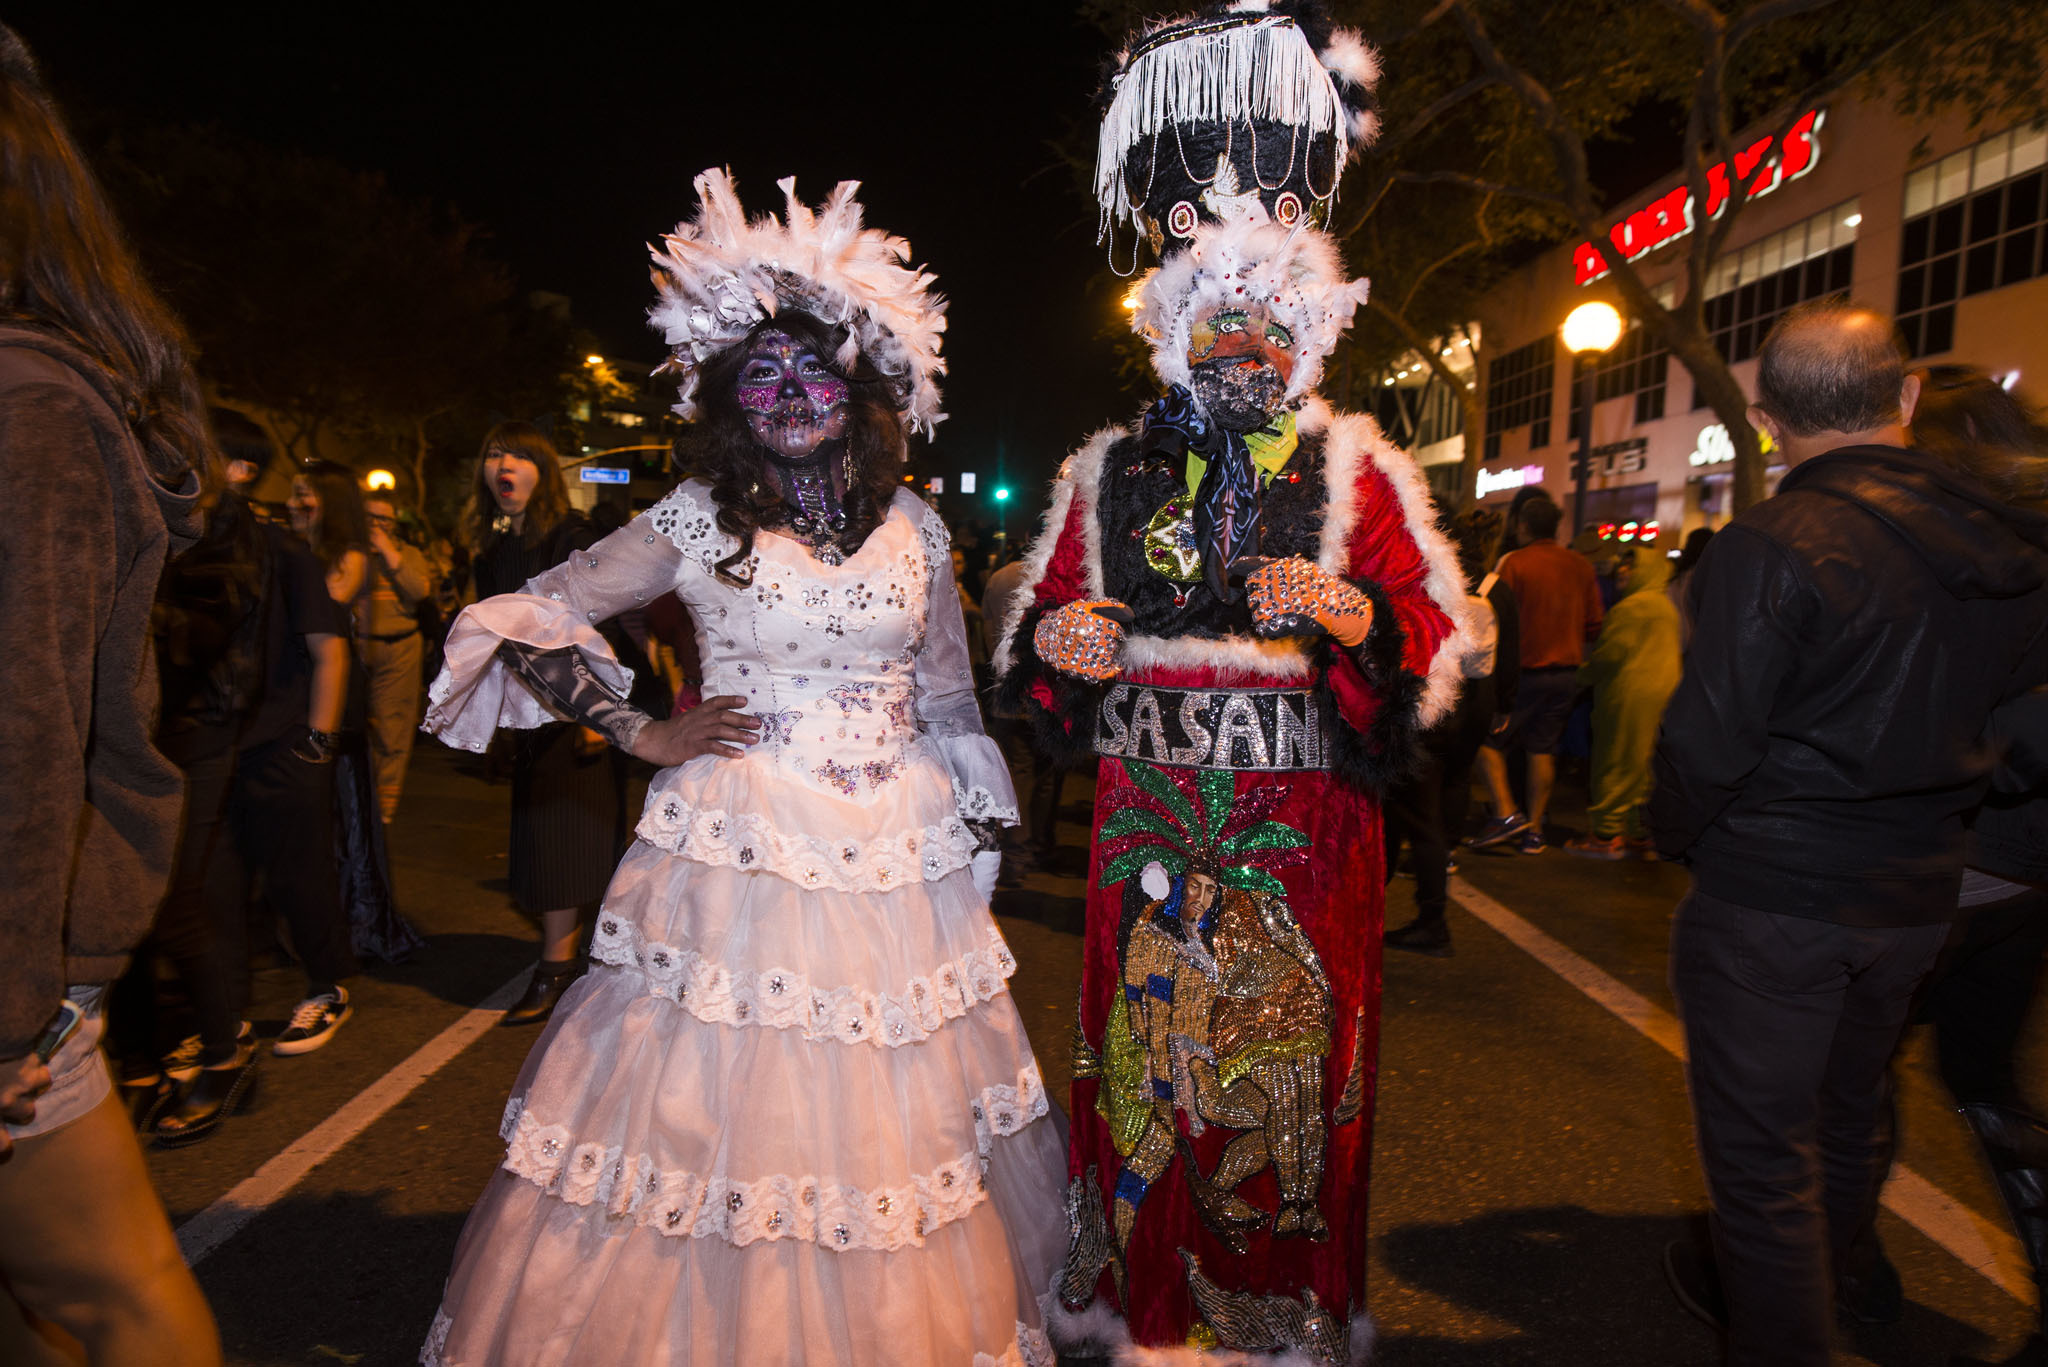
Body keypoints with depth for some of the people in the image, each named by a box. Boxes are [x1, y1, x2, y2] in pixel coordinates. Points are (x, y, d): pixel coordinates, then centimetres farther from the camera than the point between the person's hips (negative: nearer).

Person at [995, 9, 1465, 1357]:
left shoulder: (1359, 471, 4)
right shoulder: (1111, 472, 10)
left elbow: (1436, 633, -2)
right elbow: (1036, 627, 12)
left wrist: (1348, 612, -22)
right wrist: (1053, 642, -11)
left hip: (1305, 834, -1)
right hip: (1149, 827, 2)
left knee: (1292, 1057, 9)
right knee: (1142, 1056, 9)